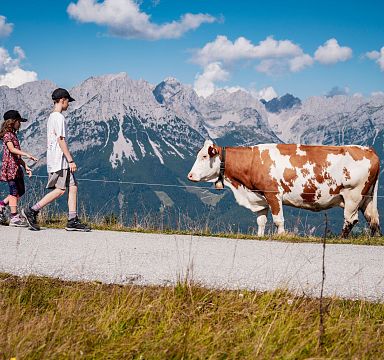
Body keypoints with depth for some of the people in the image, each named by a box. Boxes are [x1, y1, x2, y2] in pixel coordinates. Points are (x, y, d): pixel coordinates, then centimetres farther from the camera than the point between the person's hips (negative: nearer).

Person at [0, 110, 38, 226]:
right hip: (10, 166, -9)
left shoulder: (14, 135, 19)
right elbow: (12, 149, -25)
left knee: (21, 191, 11)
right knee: (14, 191, -7)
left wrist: (25, 166, 16)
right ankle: (14, 217, -4)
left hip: (16, 167, 9)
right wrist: (27, 155, -33)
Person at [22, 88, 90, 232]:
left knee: (73, 187, 5)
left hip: (55, 160, 10)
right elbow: (61, 140, -18)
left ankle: (73, 221, 2)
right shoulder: (59, 117, -12)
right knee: (60, 189, -9)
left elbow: (49, 141, 21)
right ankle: (32, 211, -6)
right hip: (59, 160, -10)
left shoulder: (51, 117, 19)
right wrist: (71, 160, -18)